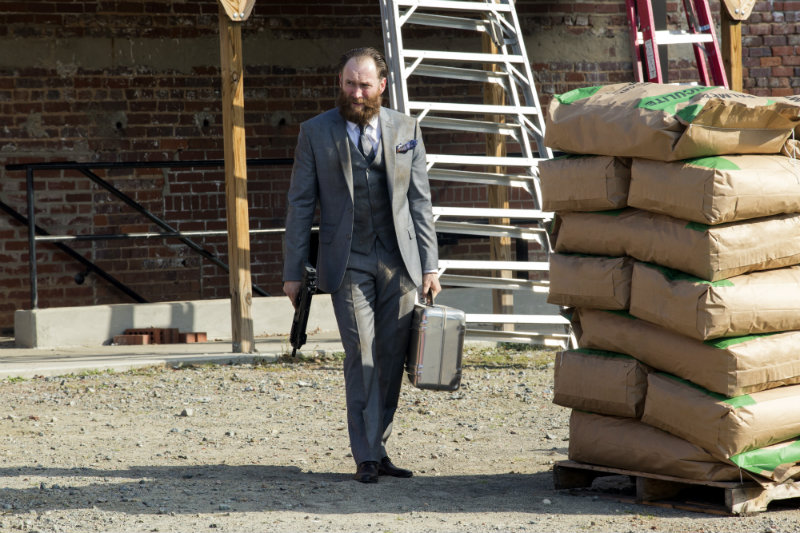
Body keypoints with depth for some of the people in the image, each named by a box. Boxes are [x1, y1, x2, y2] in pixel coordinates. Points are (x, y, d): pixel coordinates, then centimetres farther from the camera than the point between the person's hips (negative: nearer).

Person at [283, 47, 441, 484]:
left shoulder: (405, 130, 8)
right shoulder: (315, 133, 3)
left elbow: (420, 201, 9)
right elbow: (300, 203, 4)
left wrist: (429, 265, 2)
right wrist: (293, 271, 0)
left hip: (397, 262, 2)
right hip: (347, 263, -2)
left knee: (390, 358, 2)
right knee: (361, 353, -12)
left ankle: (377, 449, 13)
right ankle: (366, 458, -9)